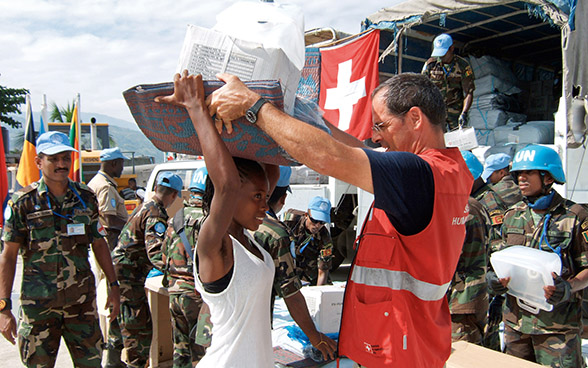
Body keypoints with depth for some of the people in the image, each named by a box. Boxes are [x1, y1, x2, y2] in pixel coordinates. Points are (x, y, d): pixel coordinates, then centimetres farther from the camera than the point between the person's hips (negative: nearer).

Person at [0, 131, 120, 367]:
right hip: (38, 304, -2)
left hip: (82, 302, 3)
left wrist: (113, 286, 9)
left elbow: (99, 244, 11)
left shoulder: (86, 198, 4)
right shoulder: (23, 203, -6)